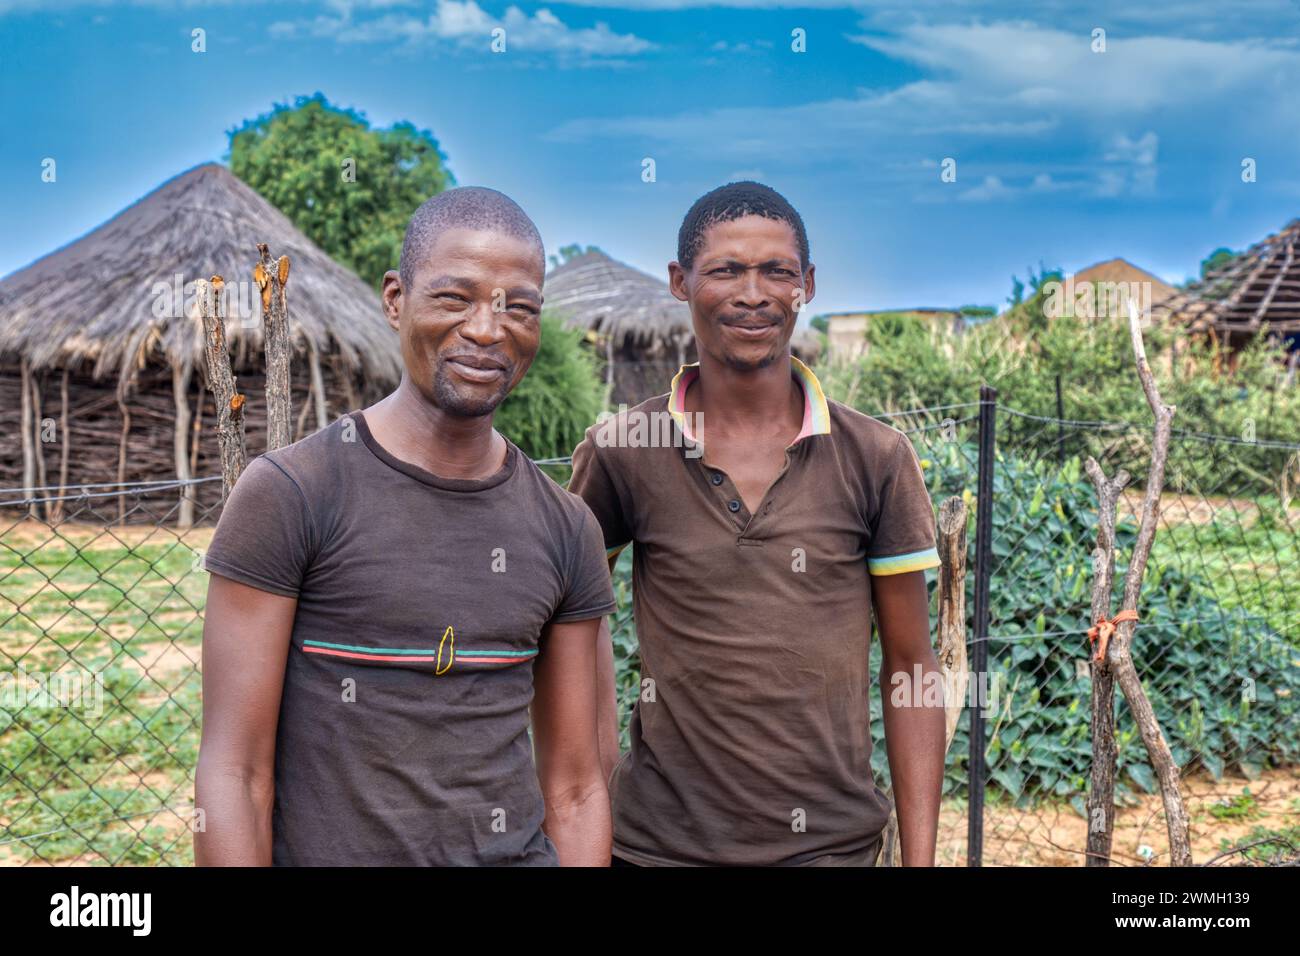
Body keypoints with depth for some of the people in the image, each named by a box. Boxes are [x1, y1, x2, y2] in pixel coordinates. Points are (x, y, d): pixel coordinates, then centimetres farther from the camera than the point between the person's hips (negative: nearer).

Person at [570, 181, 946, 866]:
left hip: (833, 839, 1)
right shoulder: (621, 452, -6)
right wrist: (598, 753, 2)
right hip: (661, 841, 0)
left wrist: (920, 856, -4)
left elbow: (910, 668, 0)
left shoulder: (876, 460, -4)